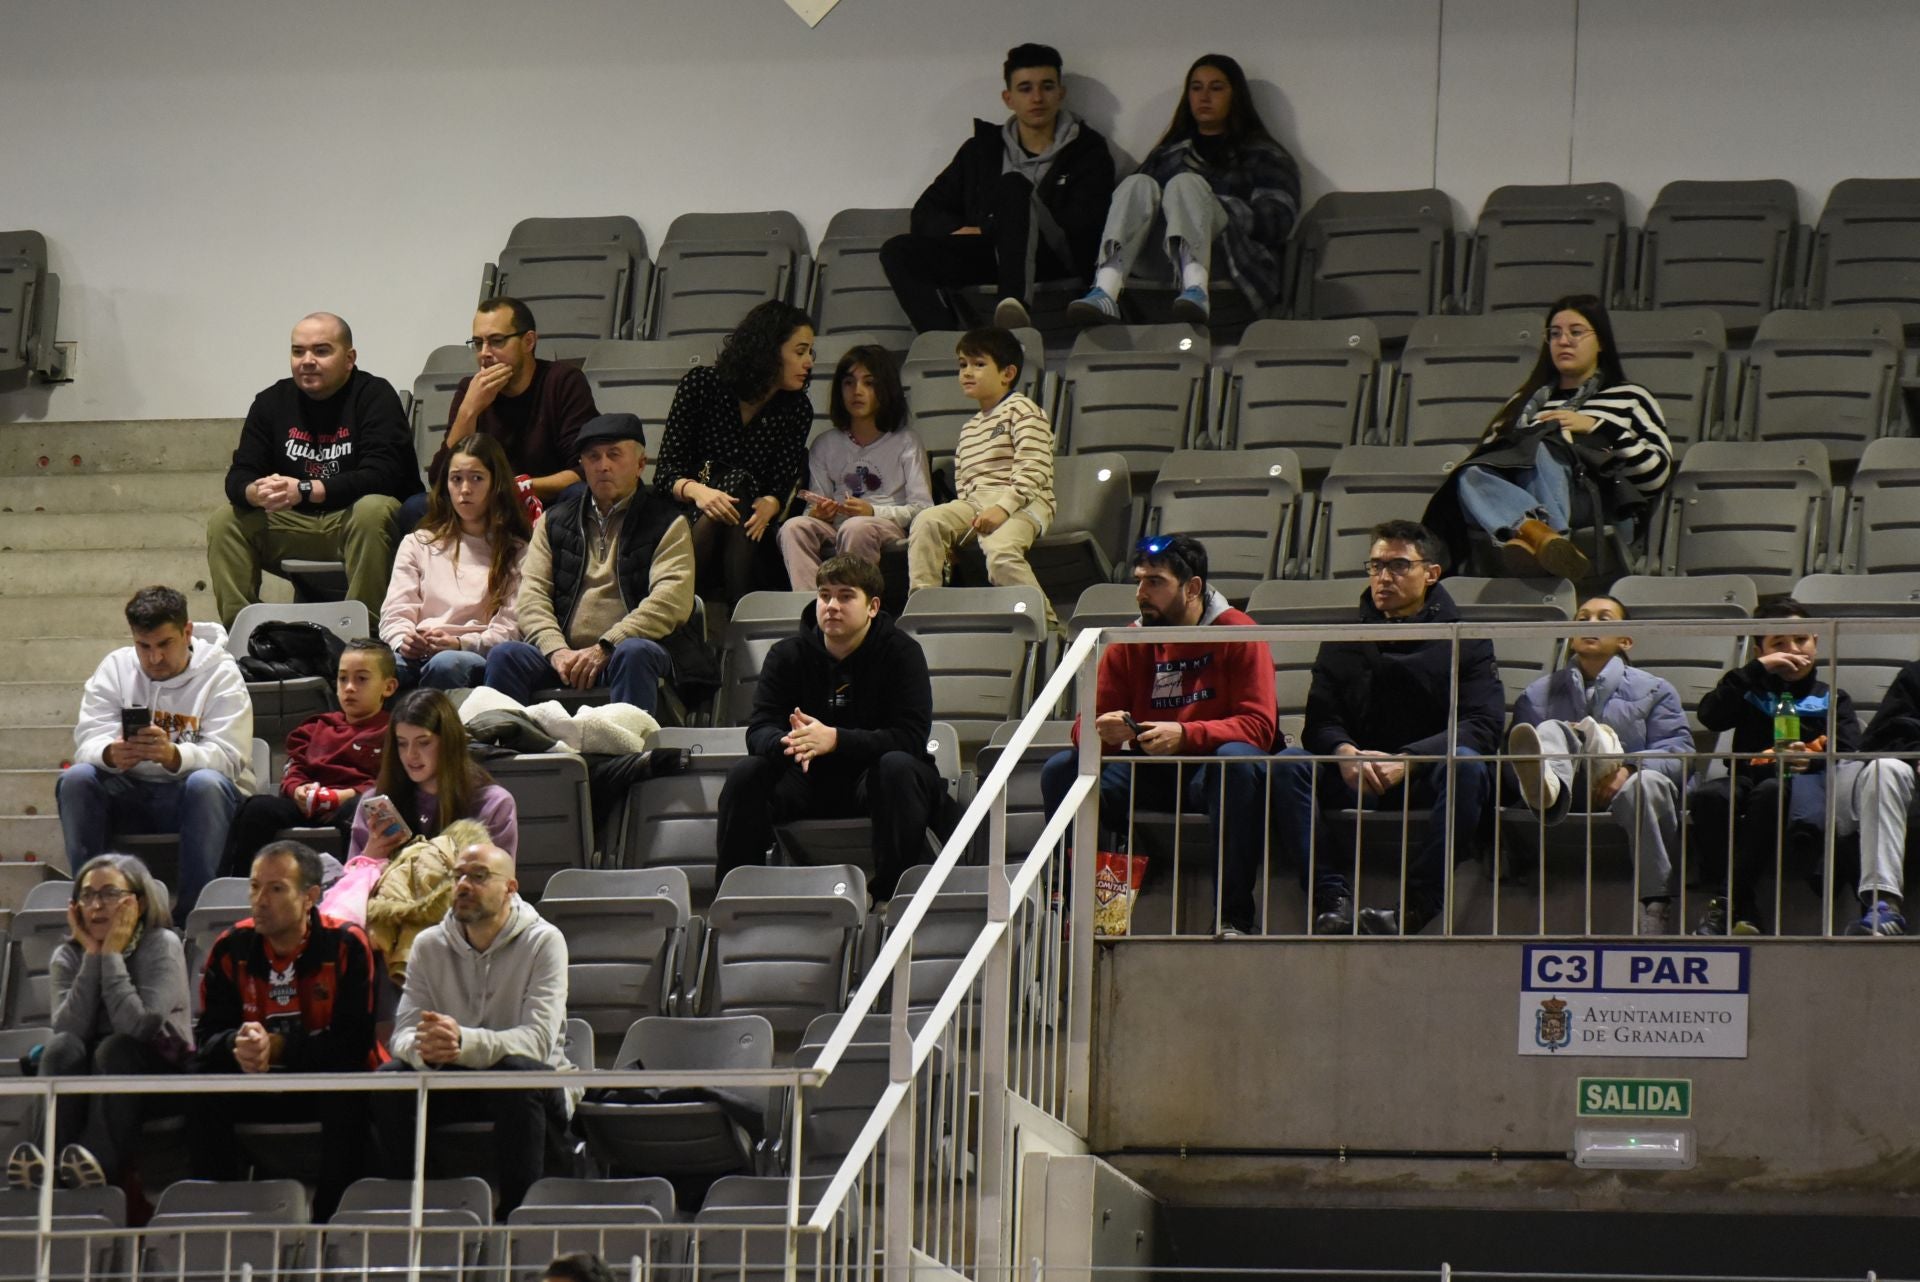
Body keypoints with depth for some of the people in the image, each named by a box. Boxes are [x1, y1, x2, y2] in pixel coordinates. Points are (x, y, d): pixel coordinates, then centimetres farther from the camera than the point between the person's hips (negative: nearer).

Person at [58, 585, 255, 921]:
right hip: (130, 798, 3)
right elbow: (87, 743, -7)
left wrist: (173, 755, -39)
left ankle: (193, 914, -33)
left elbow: (227, 757, -18)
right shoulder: (115, 668, 4)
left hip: (197, 802, -3)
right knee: (76, 779, -24)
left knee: (206, 783, -36)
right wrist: (111, 754, -34)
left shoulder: (221, 674, -5)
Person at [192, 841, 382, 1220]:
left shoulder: (346, 945, -11)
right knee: (203, 1090, -24)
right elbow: (207, 1038, -5)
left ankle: (332, 1218, -26)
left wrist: (277, 1048, -26)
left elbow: (353, 1042, -16)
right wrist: (237, 1044, -29)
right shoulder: (230, 949, -1)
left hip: (328, 1085, -3)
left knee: (346, 1095, -35)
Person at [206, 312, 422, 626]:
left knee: (372, 511, -36)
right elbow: (239, 477, 0)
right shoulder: (272, 402, 5)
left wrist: (305, 490, -32)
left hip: (357, 522, -5)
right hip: (294, 524, 5)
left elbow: (380, 476, -24)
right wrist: (256, 493, -27)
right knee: (225, 523, -9)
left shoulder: (375, 396, -12)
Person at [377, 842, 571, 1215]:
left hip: (527, 1088, -4)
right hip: (450, 1084, 4)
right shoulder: (430, 945, 4)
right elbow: (403, 1033, -5)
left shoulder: (543, 942, -9)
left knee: (518, 1073, -37)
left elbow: (538, 1039, -22)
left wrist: (464, 1042, -40)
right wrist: (422, 1049, -33)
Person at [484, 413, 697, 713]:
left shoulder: (667, 524, 10)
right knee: (504, 656, -26)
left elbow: (671, 601, -5)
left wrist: (604, 649, -15)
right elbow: (532, 594, 10)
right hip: (561, 657, 3)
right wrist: (556, 650, -11)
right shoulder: (555, 521, 21)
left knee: (634, 653, -37)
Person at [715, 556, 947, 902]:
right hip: (808, 781, 3)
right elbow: (759, 730, -8)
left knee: (898, 767, -35)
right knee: (746, 772, -23)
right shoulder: (788, 655, 2)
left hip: (870, 779, -3)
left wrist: (835, 740, -34)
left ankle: (894, 893, -29)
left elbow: (911, 737, -19)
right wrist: (788, 743, -35)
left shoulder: (901, 652, -8)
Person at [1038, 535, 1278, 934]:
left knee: (1238, 760, -37)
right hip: (1146, 773, 4)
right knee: (1061, 769, -18)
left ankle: (1236, 914, -32)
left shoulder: (1235, 633, -8)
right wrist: (1102, 731, -24)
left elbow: (1259, 725, -17)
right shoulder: (1128, 645, 4)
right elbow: (1087, 725, 2)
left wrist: (1185, 735, -32)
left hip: (1208, 768, -4)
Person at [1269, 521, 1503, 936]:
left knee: (1466, 767, -35)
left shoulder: (1465, 642, 6)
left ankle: (1414, 908, -41)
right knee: (1287, 765, -24)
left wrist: (1406, 761, -23)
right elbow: (1320, 719, 5)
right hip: (1358, 777, 2)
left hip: (1429, 774, -2)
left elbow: (1484, 726, -8)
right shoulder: (1346, 643, 16)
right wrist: (1345, 753, -21)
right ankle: (1333, 899, -37)